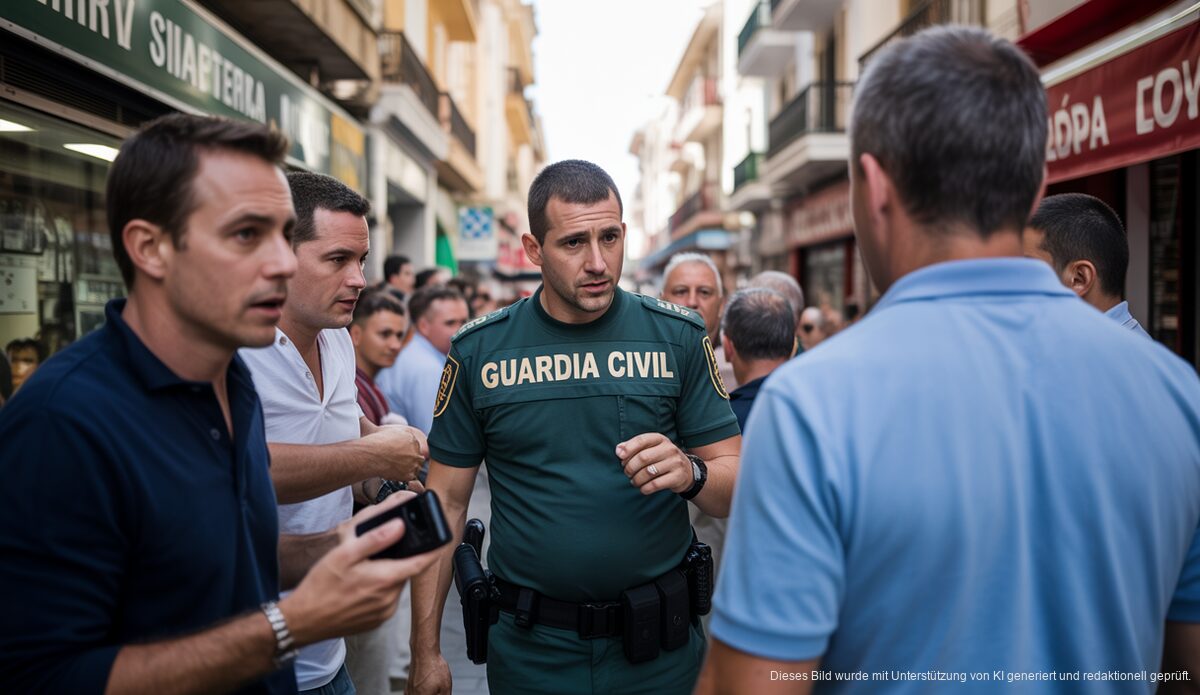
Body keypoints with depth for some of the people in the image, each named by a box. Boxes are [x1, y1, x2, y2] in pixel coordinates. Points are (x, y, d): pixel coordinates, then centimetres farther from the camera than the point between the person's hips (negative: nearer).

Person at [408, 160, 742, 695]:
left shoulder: (678, 337, -4)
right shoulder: (478, 350, -4)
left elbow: (736, 487, -2)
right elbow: (446, 502, -1)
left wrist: (690, 472, -24)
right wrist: (426, 650, -2)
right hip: (530, 649, 0)